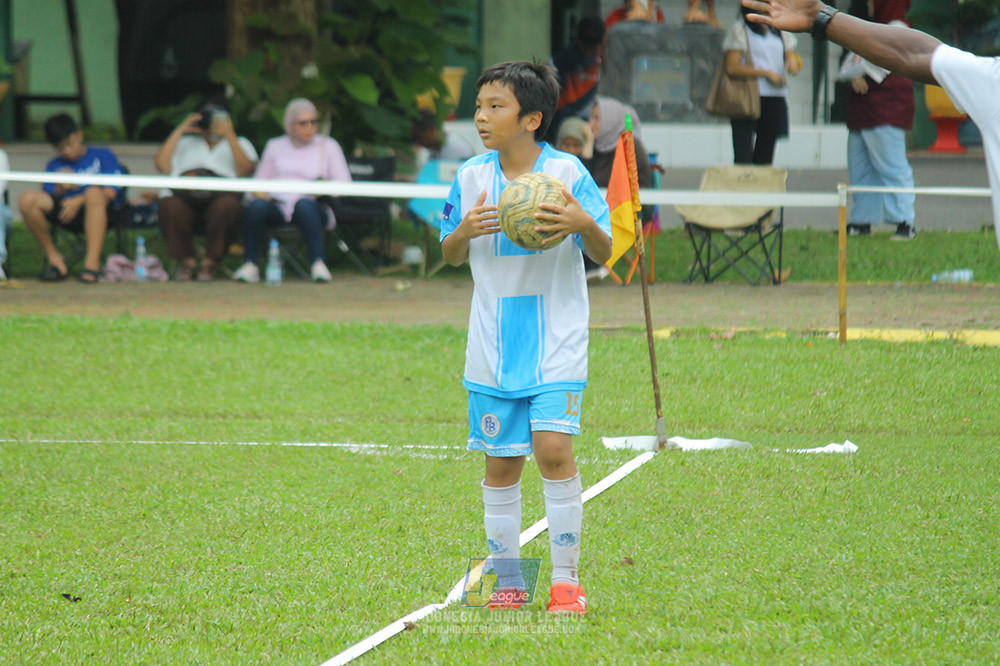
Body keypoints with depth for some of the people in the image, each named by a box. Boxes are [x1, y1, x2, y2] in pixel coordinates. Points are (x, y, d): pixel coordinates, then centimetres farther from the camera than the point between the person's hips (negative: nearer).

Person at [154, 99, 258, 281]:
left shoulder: (239, 143, 28)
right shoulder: (186, 142, 33)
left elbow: (245, 169, 5)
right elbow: (162, 165, 14)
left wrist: (230, 135, 0)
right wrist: (179, 131, 15)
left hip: (220, 196, -1)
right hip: (184, 198, 1)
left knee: (227, 206, -39)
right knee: (169, 206, -35)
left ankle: (210, 263, -22)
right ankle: (186, 261, -17)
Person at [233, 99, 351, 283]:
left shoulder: (328, 146, 15)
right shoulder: (275, 146, 21)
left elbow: (345, 185, 7)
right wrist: (260, 194, -6)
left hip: (313, 207, -2)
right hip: (277, 206, 2)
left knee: (304, 205, -39)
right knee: (257, 206, -34)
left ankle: (318, 264, -44)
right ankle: (250, 265, -31)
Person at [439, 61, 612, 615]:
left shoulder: (567, 173, -6)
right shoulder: (471, 178, 3)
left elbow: (604, 254, -3)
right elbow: (450, 256, 13)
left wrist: (585, 225, -25)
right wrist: (464, 232, -11)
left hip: (556, 342, -3)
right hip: (493, 348, 3)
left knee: (553, 446, -15)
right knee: (500, 462, 5)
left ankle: (566, 580, -7)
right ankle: (507, 579, 17)